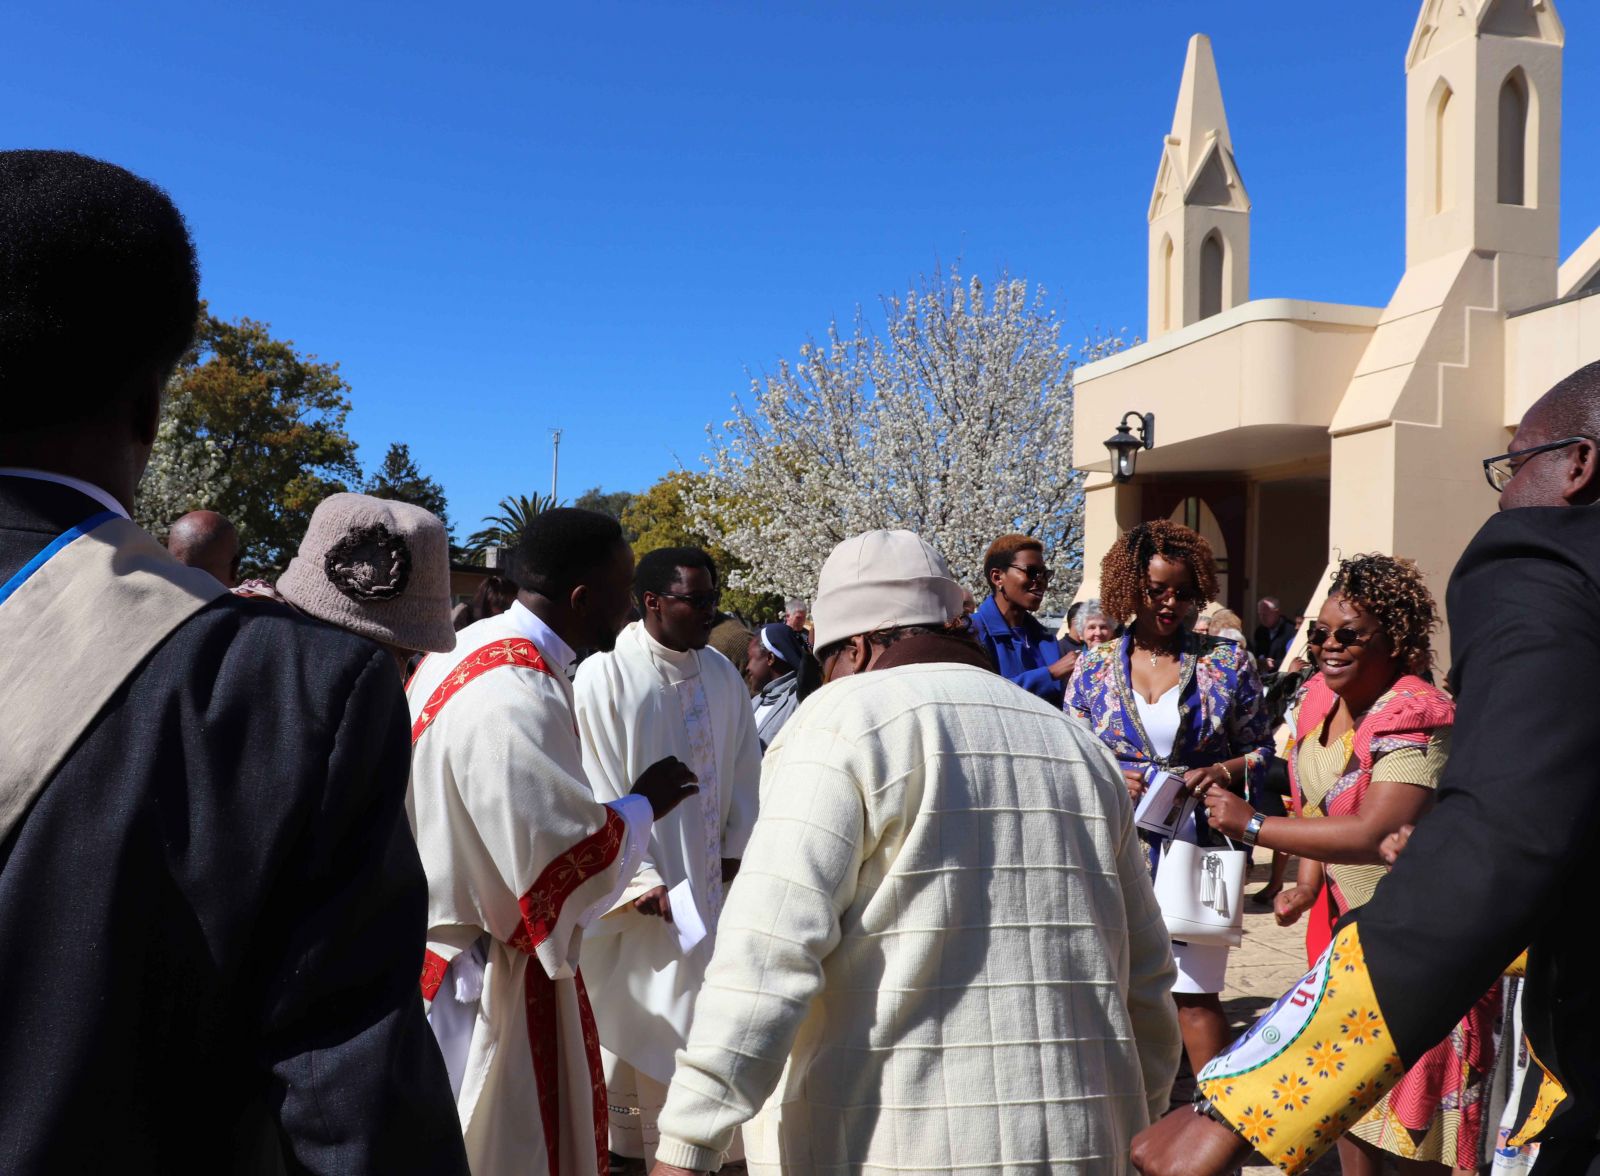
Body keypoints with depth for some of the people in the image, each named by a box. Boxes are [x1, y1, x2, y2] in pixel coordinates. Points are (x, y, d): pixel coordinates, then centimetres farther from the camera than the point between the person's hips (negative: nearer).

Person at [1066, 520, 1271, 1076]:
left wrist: (1223, 772, -14)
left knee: (1195, 993, -2)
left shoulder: (1226, 662, 3)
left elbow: (1259, 750, 6)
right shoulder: (1094, 669, 5)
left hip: (1199, 850, -1)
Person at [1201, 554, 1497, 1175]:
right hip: (1344, 912, 8)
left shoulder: (1416, 721, -26)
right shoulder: (1322, 697, 0)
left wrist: (1253, 824, -33)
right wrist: (1308, 885, 2)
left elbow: (1373, 835, -35)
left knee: (1416, 1096, 1)